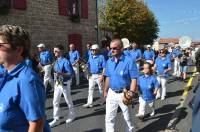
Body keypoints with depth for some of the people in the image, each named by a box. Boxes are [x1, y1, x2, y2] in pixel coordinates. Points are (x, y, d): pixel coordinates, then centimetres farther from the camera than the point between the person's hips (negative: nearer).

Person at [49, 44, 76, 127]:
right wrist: (55, 81, 11)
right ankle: (56, 119, 18)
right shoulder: (56, 61, 5)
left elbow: (72, 73, -22)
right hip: (57, 84, 7)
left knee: (68, 101, 12)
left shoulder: (65, 61, -20)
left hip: (65, 84, -7)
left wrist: (61, 74, -30)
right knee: (55, 102, 7)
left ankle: (72, 116, 33)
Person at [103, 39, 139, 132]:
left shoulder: (129, 61, -17)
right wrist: (105, 91, 12)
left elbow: (134, 79, -17)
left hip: (124, 94, -4)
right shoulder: (109, 61, 1)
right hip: (111, 93, 5)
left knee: (127, 117, 16)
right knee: (109, 117, 11)